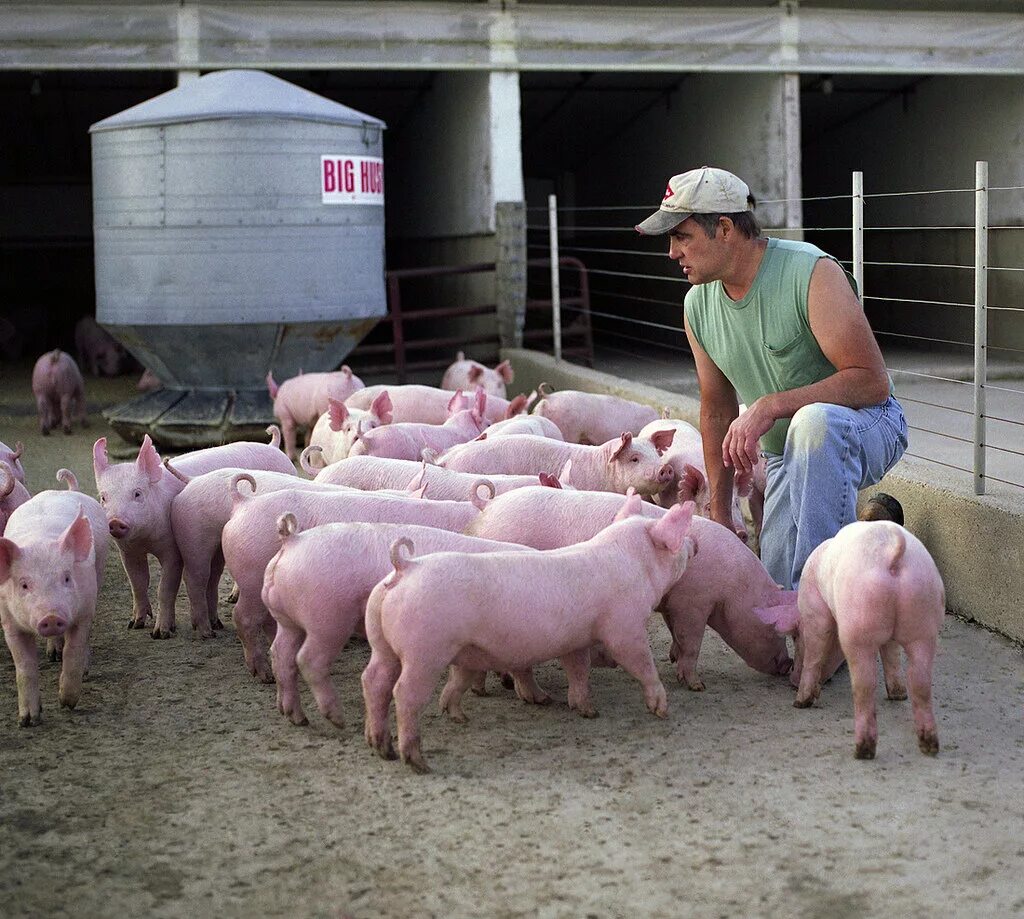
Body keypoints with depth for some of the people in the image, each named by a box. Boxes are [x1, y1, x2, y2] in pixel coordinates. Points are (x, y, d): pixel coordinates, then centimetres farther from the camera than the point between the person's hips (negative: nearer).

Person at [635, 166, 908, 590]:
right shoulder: (698, 305, -1)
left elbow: (872, 380, -28)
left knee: (814, 421, -39)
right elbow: (717, 410, 10)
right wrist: (719, 514, 7)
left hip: (867, 427, -6)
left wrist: (770, 405, -36)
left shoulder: (812, 272, -23)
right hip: (783, 456, 7)